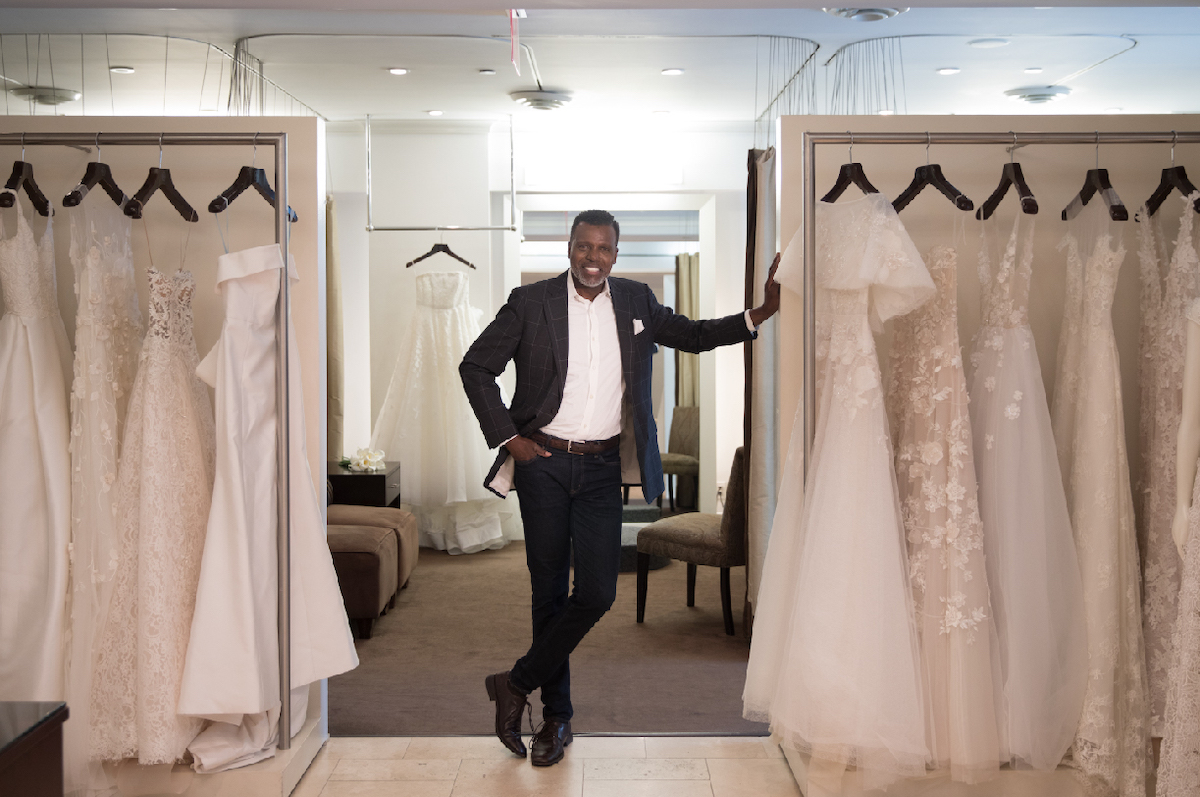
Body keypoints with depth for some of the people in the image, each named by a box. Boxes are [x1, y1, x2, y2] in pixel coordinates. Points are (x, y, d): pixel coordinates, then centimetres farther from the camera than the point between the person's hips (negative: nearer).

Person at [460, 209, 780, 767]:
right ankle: (556, 716, 22)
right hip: (543, 463, -2)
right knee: (550, 591, 6)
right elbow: (476, 367, 2)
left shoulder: (635, 301, 7)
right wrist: (507, 437, -4)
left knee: (597, 592, -7)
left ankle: (516, 684, 13)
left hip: (602, 469, 2)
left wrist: (761, 314, 3)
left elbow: (694, 335, 17)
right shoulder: (530, 303, -2)